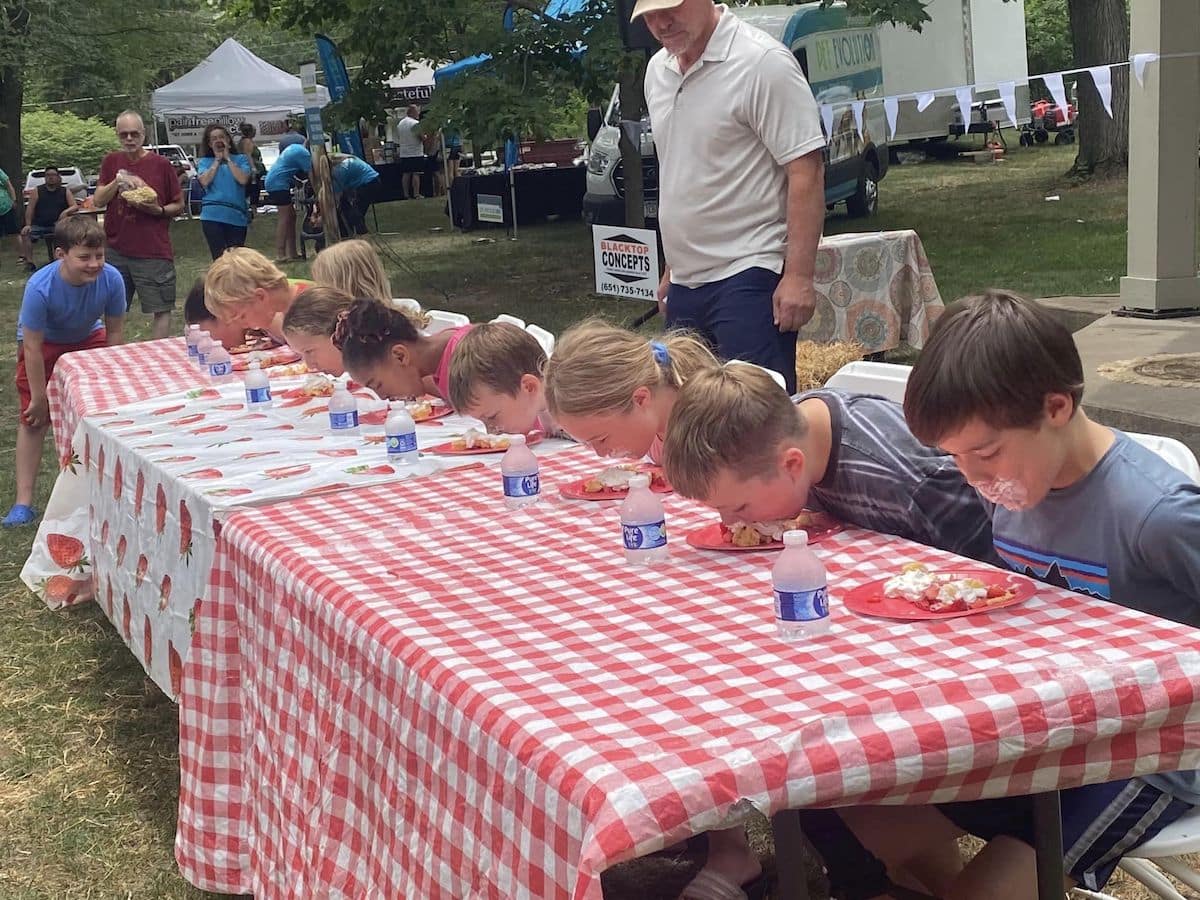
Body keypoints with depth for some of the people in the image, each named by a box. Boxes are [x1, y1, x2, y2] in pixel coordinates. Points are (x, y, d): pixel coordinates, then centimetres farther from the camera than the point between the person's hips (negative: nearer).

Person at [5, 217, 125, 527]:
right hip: (43, 343, -3)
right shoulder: (39, 287, -37)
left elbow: (114, 332, -13)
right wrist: (39, 398, -20)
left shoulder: (111, 279, -30)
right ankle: (23, 503, 1)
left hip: (88, 339, 3)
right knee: (33, 418, -5)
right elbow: (33, 347, -27)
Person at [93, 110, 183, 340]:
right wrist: (118, 180, -12)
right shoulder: (111, 162, 9)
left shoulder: (161, 164, -1)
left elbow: (179, 205, 4)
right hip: (116, 251, 3)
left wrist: (158, 210, -15)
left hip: (154, 253, -3)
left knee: (161, 309, -2)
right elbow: (98, 200, 3)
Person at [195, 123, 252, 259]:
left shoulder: (240, 159, 11)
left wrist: (228, 159, 1)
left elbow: (243, 179, -7)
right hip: (212, 216, 0)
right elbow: (204, 181, -7)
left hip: (237, 215, 1)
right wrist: (217, 160, 2)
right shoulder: (204, 162, 12)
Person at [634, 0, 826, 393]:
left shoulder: (761, 62, -12)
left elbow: (806, 170, -15)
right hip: (686, 282, 8)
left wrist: (799, 275, -21)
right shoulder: (658, 71, 12)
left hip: (747, 276, -8)